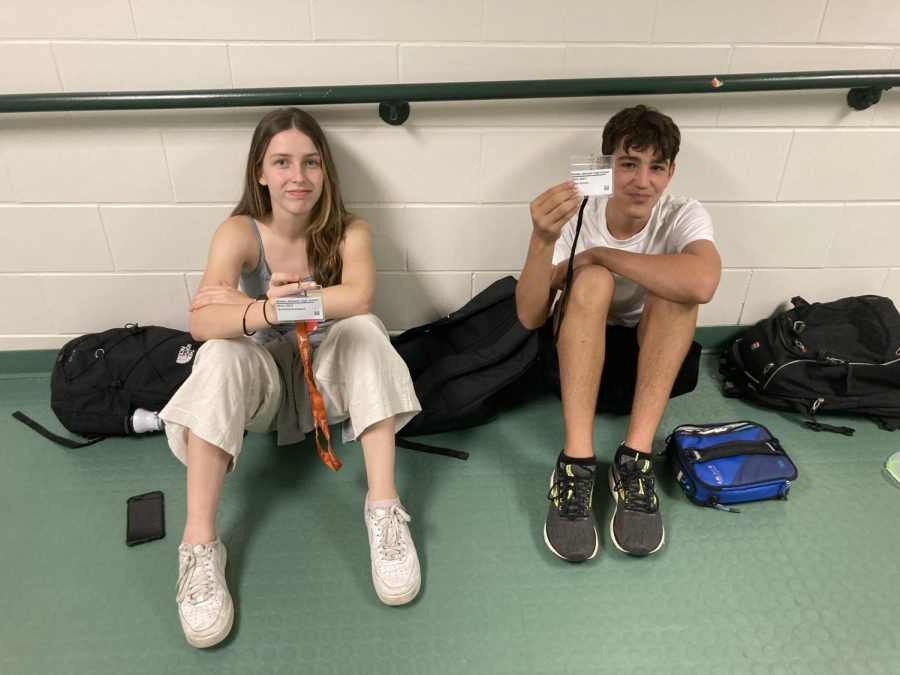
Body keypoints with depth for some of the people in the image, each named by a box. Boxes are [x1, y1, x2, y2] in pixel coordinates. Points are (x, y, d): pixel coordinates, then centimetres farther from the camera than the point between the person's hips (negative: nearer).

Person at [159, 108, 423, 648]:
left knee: (364, 329, -30)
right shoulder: (240, 233, -13)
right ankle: (199, 545, -29)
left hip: (330, 374, 0)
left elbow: (358, 299, -33)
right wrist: (267, 309, -51)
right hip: (263, 380, 0)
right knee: (221, 355, -31)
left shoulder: (349, 232, -11)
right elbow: (202, 322, -30)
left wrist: (265, 303, -33)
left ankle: (385, 508, -31)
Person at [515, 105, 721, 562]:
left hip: (655, 356, 1)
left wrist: (598, 253, -31)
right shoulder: (576, 218, -16)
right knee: (592, 281, -31)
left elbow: (702, 284, -41)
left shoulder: (684, 216, -16)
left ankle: (635, 458, -30)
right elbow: (530, 318, -25)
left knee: (678, 286, -28)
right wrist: (543, 241, -43)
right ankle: (576, 463, -35)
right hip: (576, 355, -1)